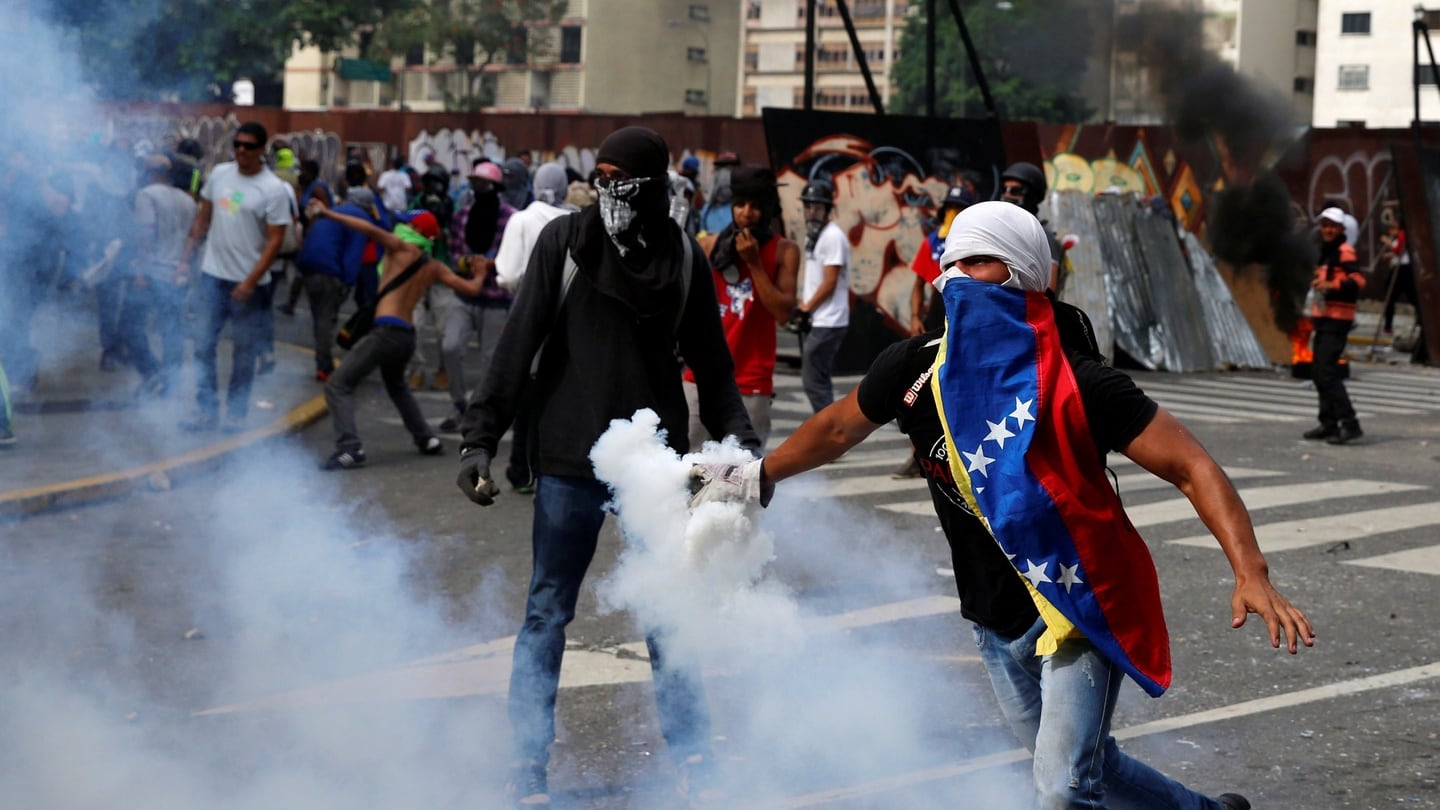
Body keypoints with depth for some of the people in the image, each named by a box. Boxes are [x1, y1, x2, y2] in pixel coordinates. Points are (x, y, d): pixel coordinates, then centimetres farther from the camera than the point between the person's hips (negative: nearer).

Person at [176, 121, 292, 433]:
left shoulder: (273, 189, -9)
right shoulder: (219, 174, 6)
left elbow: (275, 241, -11)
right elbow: (202, 219, 15)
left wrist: (251, 282, -17)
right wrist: (186, 258, 9)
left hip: (249, 282, -4)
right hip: (213, 275, 4)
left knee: (244, 351, 5)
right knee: (204, 344, 2)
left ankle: (236, 413, 15)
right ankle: (206, 410, 9)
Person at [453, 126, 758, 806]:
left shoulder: (683, 257, 4)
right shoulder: (564, 240, -2)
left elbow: (712, 366, 11)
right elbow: (519, 343, -4)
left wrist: (740, 444, 2)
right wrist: (480, 438, -9)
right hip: (569, 461, -1)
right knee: (547, 614, 6)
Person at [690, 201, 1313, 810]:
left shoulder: (1076, 383, -23)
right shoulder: (914, 367, -9)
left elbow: (1192, 467, -23)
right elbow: (837, 427, 12)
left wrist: (1251, 574, -35)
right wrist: (758, 477, 20)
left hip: (1081, 610, -6)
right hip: (995, 621, 6)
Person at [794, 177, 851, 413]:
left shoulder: (833, 237, -12)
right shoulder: (812, 235, 16)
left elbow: (830, 283, -16)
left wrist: (805, 309, -10)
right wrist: (801, 308, 9)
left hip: (828, 323, -9)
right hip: (813, 322, 9)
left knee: (814, 380, -10)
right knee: (817, 379, 12)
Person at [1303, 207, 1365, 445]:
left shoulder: (1344, 251, -11)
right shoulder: (1325, 252, 19)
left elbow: (1359, 280, -26)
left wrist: (1332, 284, -36)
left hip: (1337, 320, -10)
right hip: (1324, 318, 10)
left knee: (1327, 372, -16)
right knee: (1318, 372, 13)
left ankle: (1350, 424, -17)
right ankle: (1329, 424, 21)